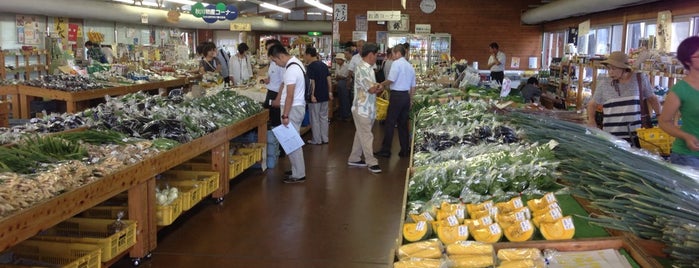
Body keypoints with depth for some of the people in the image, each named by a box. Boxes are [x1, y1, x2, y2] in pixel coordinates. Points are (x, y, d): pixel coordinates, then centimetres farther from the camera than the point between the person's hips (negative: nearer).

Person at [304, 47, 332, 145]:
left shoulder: (311, 67, -13)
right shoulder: (324, 65, 8)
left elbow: (312, 82, -18)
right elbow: (329, 79, 9)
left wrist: (312, 95, -18)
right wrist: (330, 92, 14)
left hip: (316, 96, -7)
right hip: (325, 95, 7)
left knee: (315, 119, 4)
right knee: (324, 117, 14)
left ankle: (317, 140, 10)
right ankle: (324, 139, 18)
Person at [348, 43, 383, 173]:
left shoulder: (368, 68, 11)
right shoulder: (362, 69, -20)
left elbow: (373, 88, 14)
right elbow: (372, 89, -23)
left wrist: (377, 87, -7)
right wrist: (381, 87, -3)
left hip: (368, 108, 10)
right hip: (362, 109, -10)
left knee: (361, 134, 15)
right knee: (366, 136, -2)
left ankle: (354, 159, 25)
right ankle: (371, 162, 5)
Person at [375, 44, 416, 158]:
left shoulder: (396, 63, -10)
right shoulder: (410, 66, 15)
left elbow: (391, 80, -18)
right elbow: (413, 86, 19)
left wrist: (382, 84, 0)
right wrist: (410, 99, 26)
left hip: (397, 95, -8)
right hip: (406, 96, 8)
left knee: (390, 123, -2)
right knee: (403, 123, 13)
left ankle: (385, 150, 1)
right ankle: (405, 150, 16)